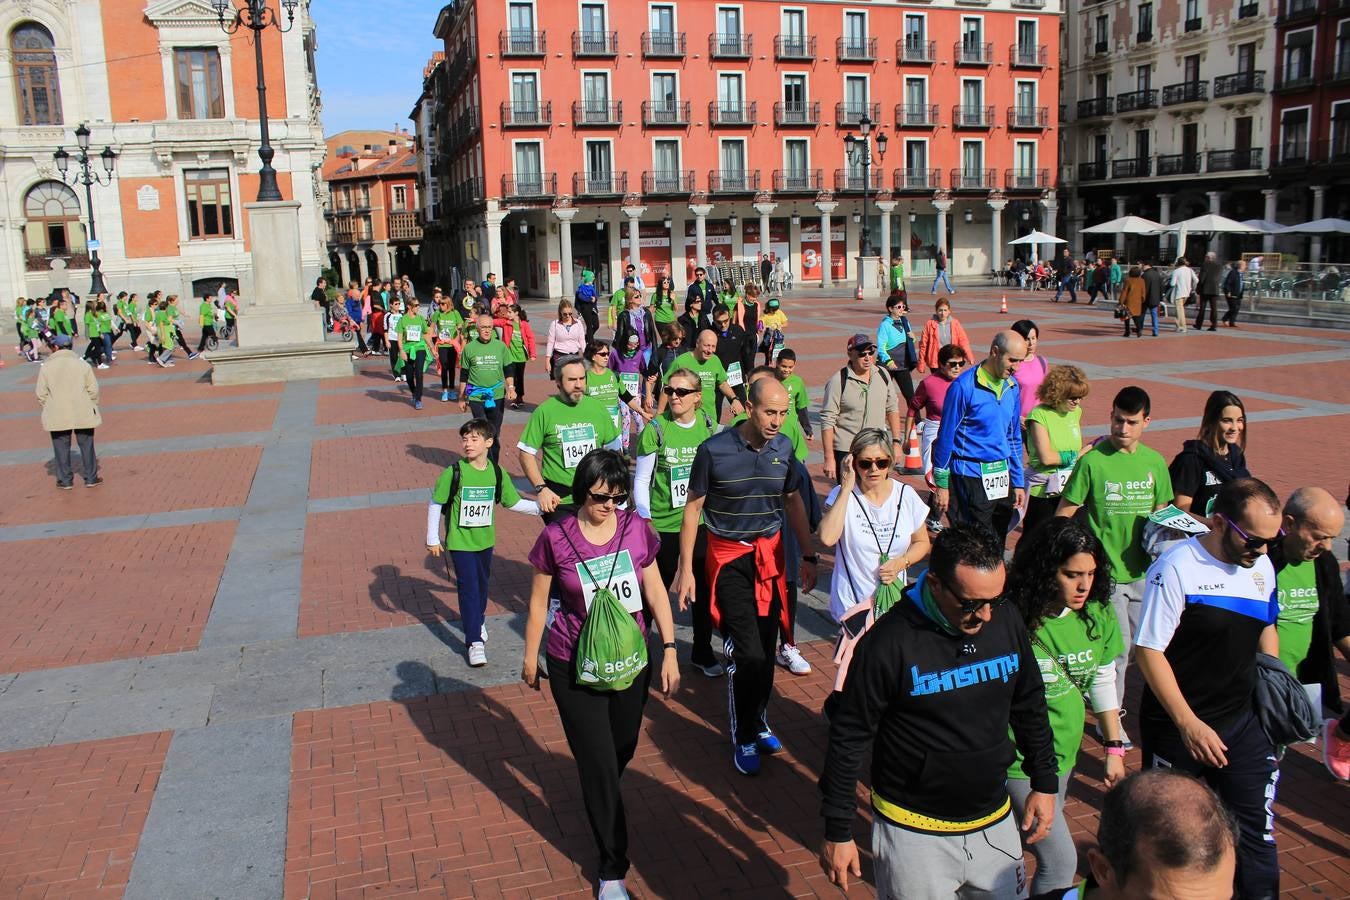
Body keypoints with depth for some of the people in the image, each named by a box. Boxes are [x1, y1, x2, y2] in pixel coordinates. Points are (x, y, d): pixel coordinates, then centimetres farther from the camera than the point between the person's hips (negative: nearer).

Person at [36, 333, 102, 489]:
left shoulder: (46, 367, -4)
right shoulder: (82, 364, -3)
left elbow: (41, 394, -1)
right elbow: (93, 389, -2)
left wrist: (48, 408, 14)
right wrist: (91, 406, 12)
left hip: (57, 416, 0)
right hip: (83, 414, 1)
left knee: (61, 447, 10)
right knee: (86, 446, 11)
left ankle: (65, 481, 16)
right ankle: (91, 478, 16)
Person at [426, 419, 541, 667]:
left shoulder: (496, 473, -4)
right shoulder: (454, 472, -15)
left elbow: (513, 502, 6)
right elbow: (435, 504, -7)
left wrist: (539, 507, -4)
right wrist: (432, 539, -7)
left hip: (485, 539, 4)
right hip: (460, 541, -4)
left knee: (483, 583, 19)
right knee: (468, 588, -5)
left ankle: (478, 622, 44)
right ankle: (474, 641, 1)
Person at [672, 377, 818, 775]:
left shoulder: (784, 448, -3)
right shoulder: (714, 450, -15)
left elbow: (794, 502, 11)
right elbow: (693, 509, -7)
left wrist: (808, 556, 11)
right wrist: (686, 570, -7)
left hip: (770, 553, 4)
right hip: (729, 557, -4)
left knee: (767, 647, 10)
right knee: (747, 652, -8)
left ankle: (759, 721, 32)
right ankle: (744, 737, 12)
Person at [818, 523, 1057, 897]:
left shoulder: (1005, 621, -6)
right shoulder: (889, 642, -21)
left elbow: (1030, 707, 11)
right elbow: (848, 737, -13)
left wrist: (1045, 783, 15)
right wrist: (838, 831, -9)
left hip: (995, 823, 5)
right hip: (912, 831, -4)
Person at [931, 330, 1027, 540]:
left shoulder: (1012, 386, 7)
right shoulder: (964, 386, -13)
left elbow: (1014, 437, 15)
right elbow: (946, 436, -9)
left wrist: (1018, 482, 13)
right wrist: (942, 485, -7)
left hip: (1001, 476, 6)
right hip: (969, 474, -6)